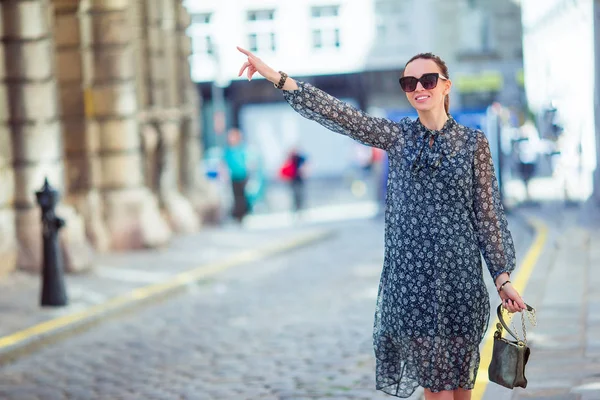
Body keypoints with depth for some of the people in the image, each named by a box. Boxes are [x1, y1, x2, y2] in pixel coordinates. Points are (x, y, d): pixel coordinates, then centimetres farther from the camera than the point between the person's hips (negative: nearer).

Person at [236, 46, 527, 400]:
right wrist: (276, 77, -10)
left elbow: (488, 213, 3)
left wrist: (503, 277, 0)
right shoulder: (398, 136, 7)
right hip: (410, 275, 1)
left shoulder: (473, 142, 3)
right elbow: (340, 114, -2)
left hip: (458, 275, -1)